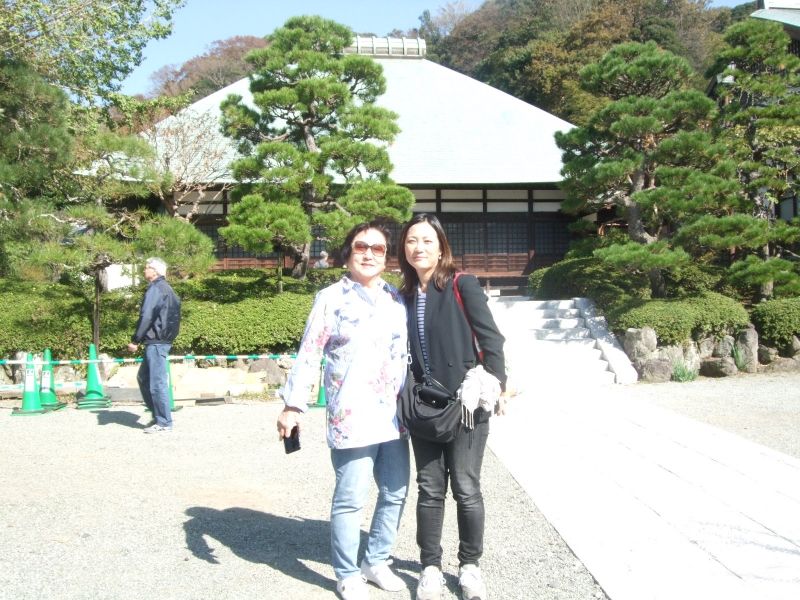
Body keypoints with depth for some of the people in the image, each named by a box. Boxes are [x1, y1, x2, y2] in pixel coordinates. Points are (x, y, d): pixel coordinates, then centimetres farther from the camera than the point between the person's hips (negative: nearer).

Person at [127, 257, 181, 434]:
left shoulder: (155, 288, -11)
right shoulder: (167, 289, 18)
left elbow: (146, 317, -18)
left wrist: (135, 341, -13)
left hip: (156, 342, -10)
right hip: (163, 340, 10)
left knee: (157, 382, -6)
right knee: (143, 377, 17)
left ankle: (164, 422, -2)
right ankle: (158, 415, 21)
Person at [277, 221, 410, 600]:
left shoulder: (397, 300, 10)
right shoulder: (330, 298, -3)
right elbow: (308, 355, -4)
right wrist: (293, 405, -9)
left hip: (393, 417, 6)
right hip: (351, 419, -5)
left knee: (395, 493, 14)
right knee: (350, 500, 2)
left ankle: (376, 561, 34)